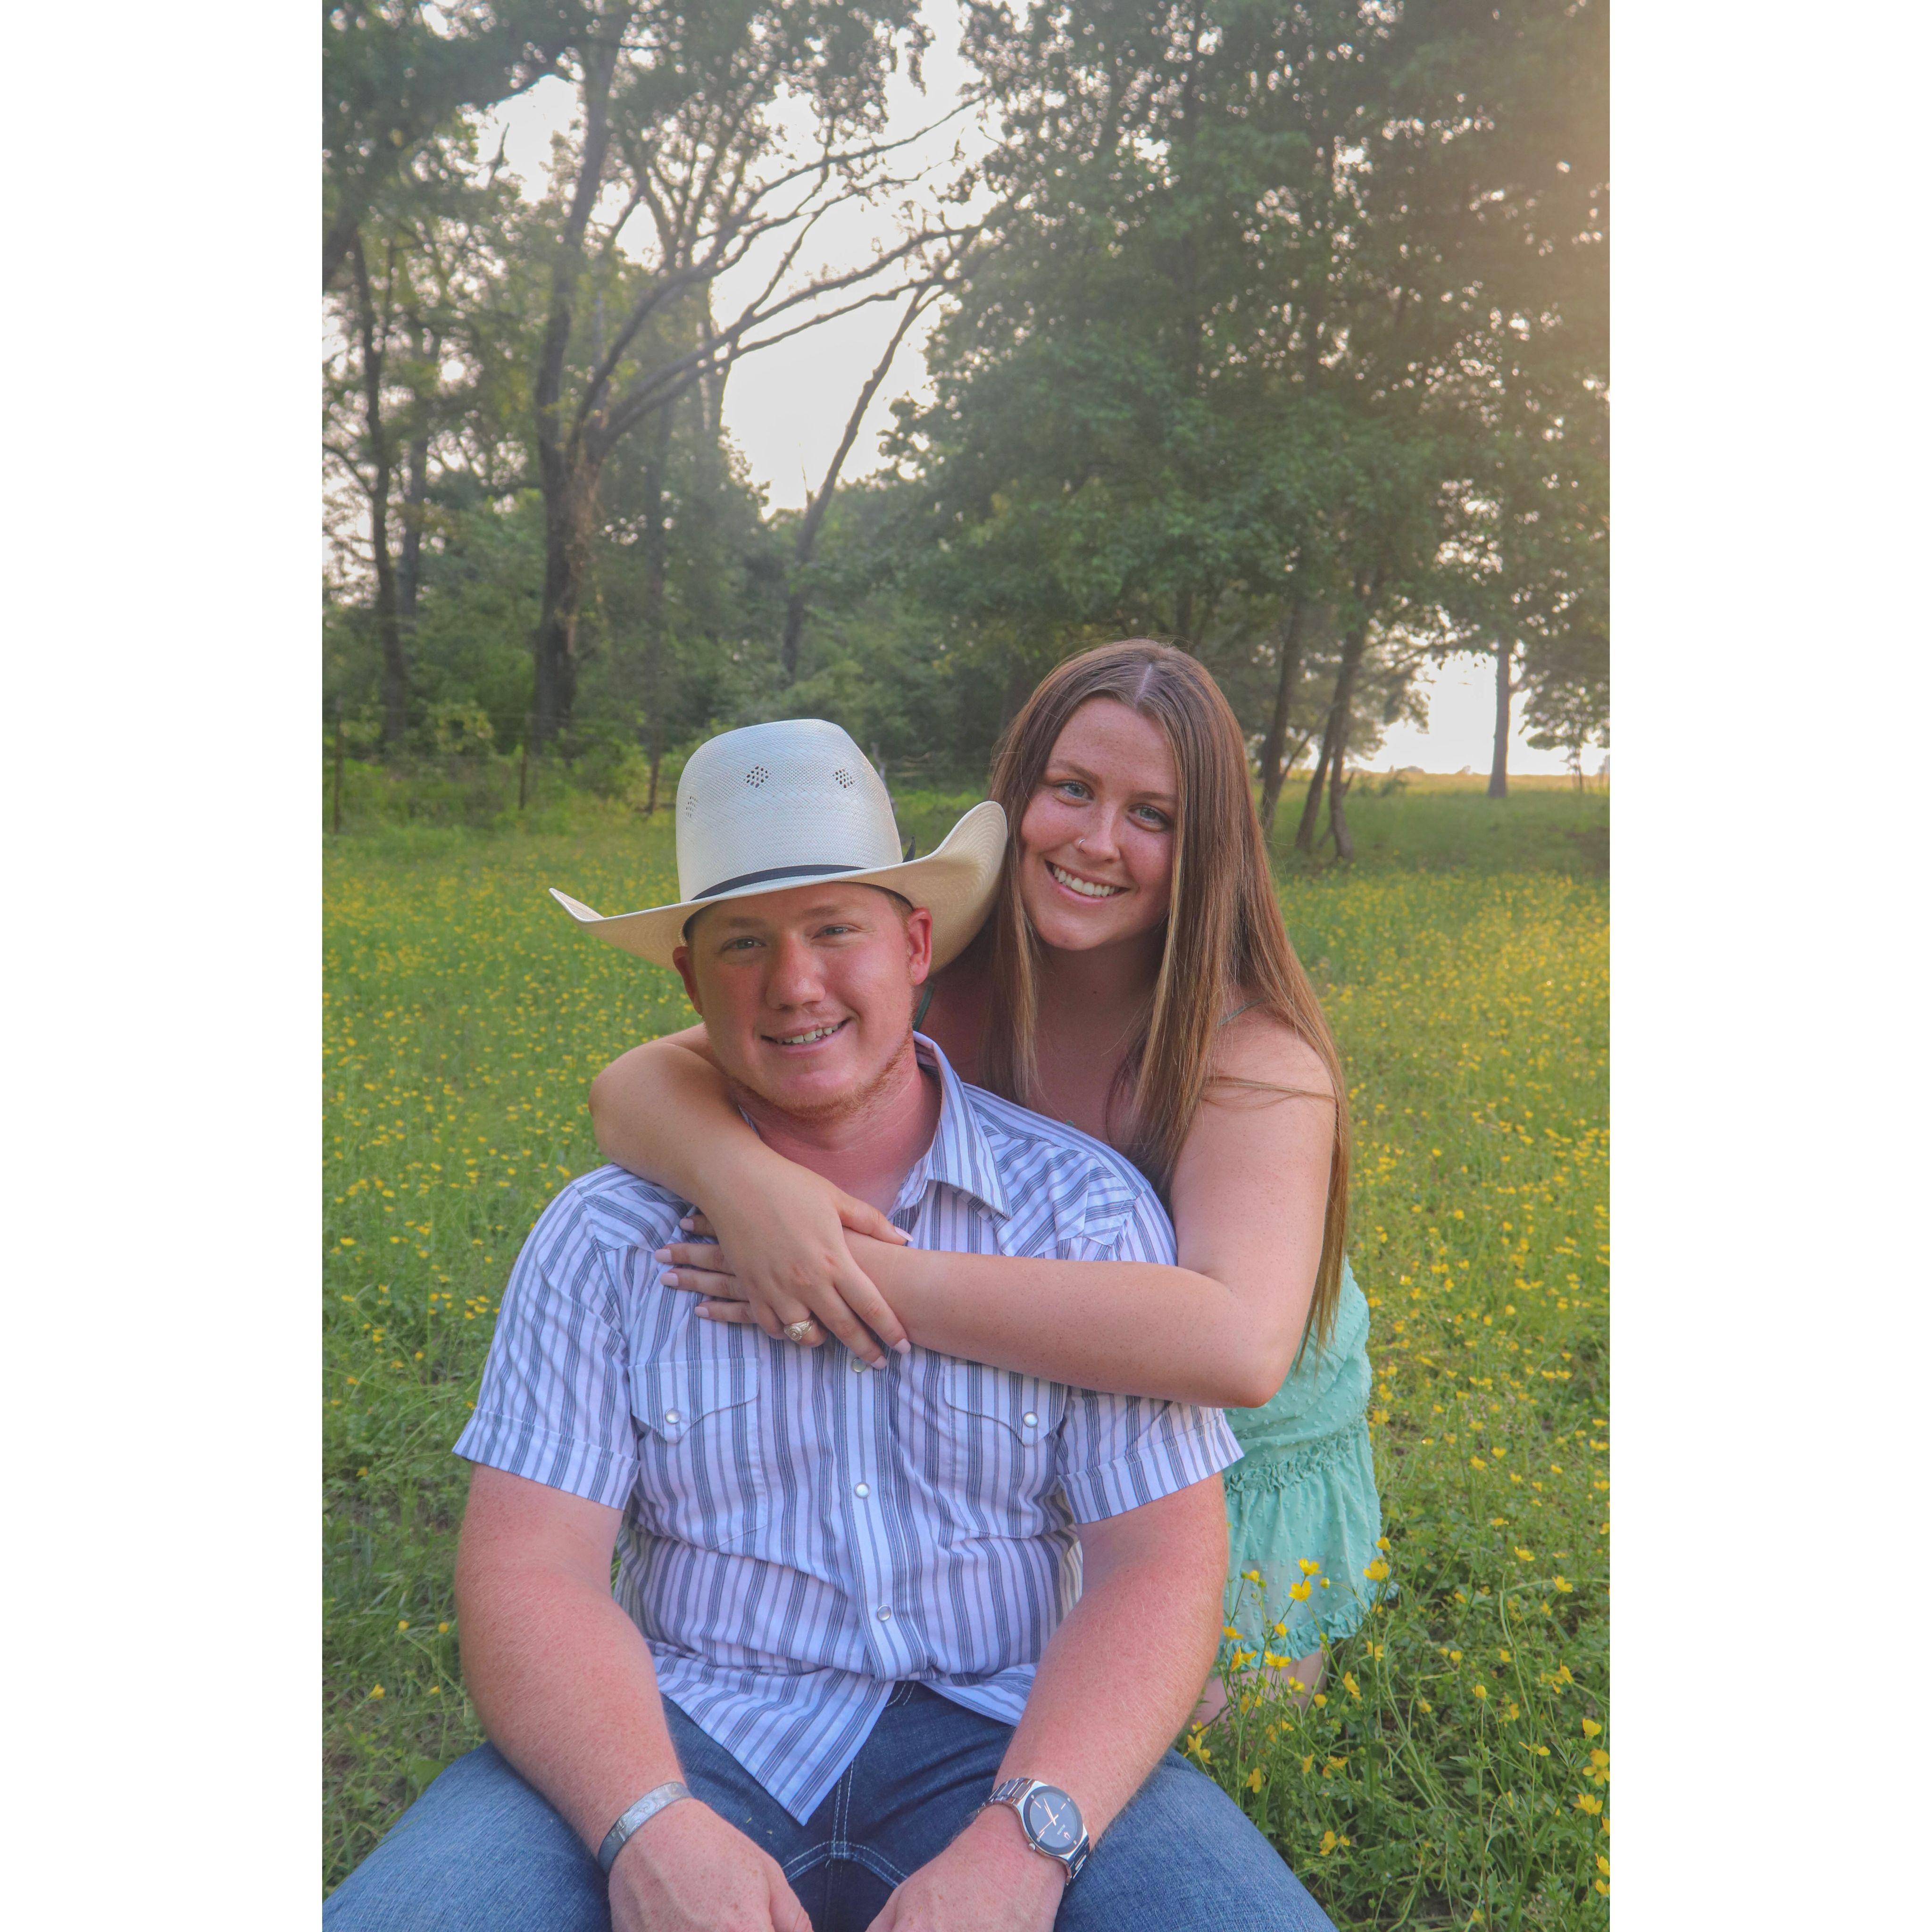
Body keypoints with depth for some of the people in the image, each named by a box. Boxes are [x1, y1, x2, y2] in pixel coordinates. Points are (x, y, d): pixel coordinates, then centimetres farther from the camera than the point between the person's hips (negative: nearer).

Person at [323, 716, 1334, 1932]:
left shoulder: (1087, 1208, -2)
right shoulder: (602, 1238, 1)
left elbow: (1160, 1565, -5)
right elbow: (529, 1574, -5)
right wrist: (650, 1824, -22)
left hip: (996, 1742, 0)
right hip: (686, 1739, 1)